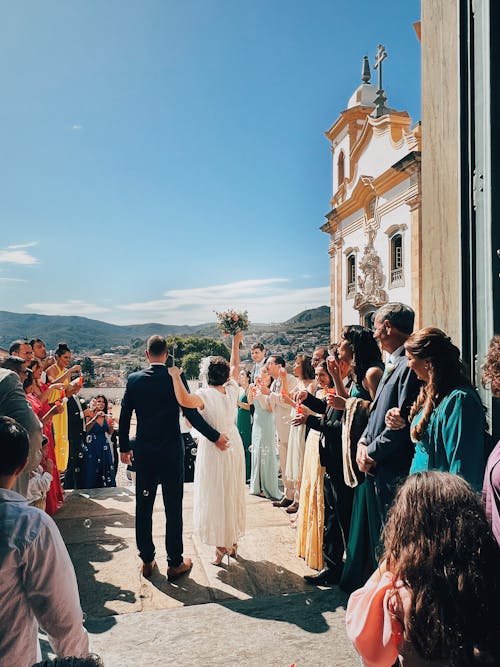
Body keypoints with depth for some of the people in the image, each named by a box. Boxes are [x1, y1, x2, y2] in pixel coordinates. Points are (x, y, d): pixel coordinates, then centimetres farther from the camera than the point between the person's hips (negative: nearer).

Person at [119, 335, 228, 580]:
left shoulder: (134, 379, -3)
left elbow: (124, 416, 2)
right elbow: (191, 413, -13)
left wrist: (124, 447, 15)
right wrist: (215, 436, -2)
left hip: (143, 452, 3)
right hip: (171, 451, -2)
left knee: (143, 507, 15)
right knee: (173, 508, 8)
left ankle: (147, 560, 26)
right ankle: (175, 564, 17)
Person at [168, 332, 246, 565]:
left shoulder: (205, 395, -22)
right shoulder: (232, 390, -6)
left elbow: (184, 400, -43)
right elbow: (235, 366, 12)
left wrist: (176, 376, -31)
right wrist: (235, 343, 22)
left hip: (213, 449, -6)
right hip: (233, 446, 6)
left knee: (216, 496, 7)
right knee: (234, 494, 19)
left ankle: (221, 547, 15)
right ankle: (233, 542, 33)